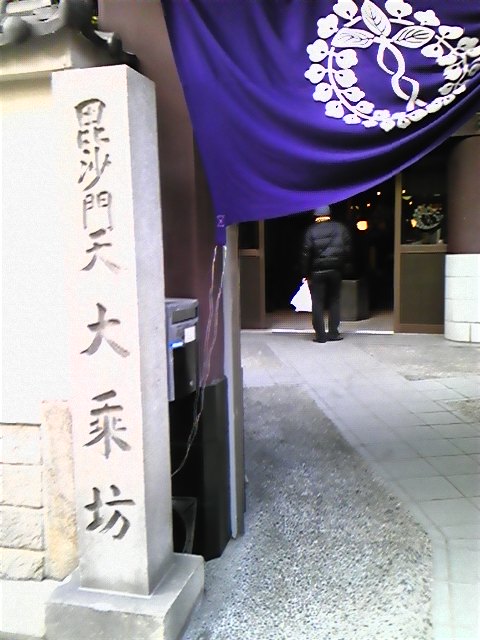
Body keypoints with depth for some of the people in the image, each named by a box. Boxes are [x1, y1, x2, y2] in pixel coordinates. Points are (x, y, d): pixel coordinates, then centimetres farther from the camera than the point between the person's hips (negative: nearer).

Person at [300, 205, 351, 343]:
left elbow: (306, 254, -8)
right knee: (334, 301, 12)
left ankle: (320, 334, 2)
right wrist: (342, 264, 11)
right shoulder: (340, 228, 3)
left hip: (317, 272, -2)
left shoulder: (311, 231, -5)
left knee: (318, 303, 3)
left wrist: (306, 274, -2)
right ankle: (333, 333, 11)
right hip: (335, 270, 2)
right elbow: (348, 249, 0)